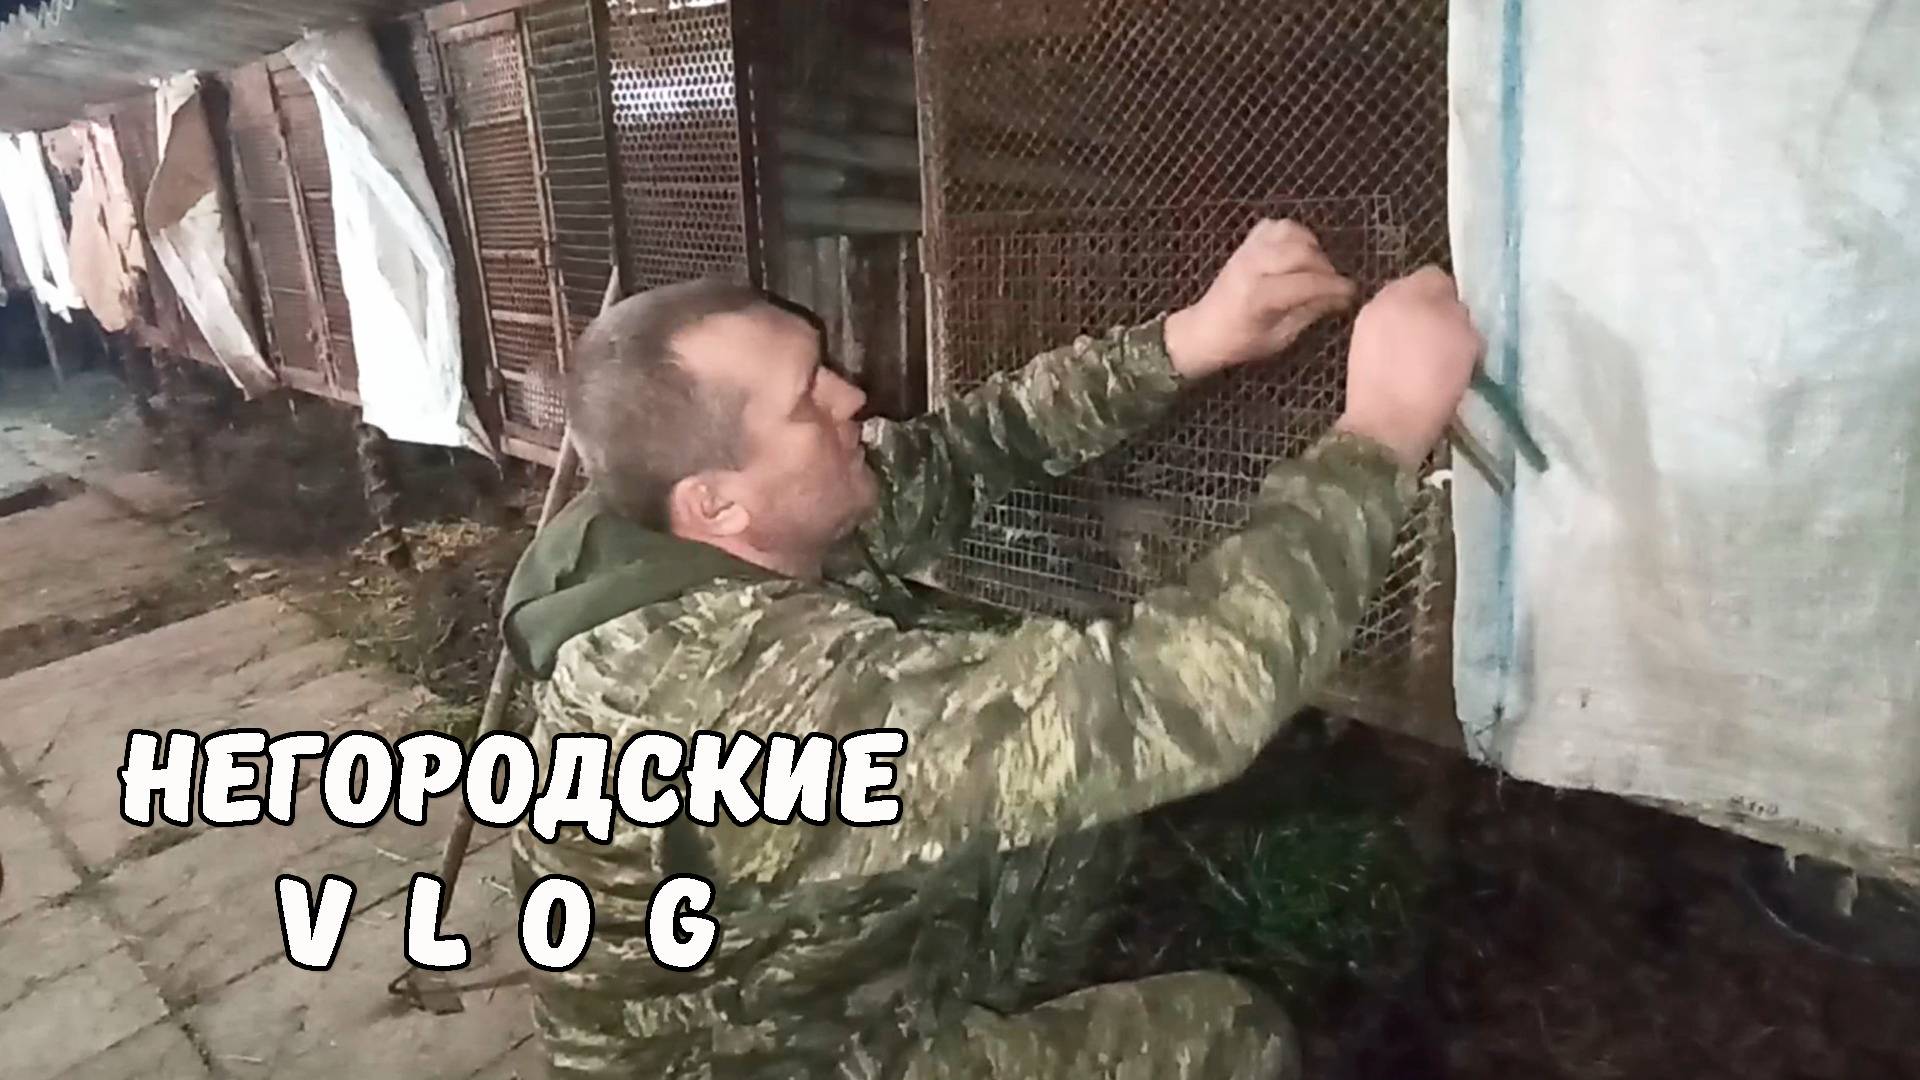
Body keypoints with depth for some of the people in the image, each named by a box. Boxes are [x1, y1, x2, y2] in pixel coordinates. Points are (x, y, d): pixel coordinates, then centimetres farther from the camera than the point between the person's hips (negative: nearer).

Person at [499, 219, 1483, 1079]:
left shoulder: (732, 552, -14)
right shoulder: (767, 691, -40)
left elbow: (960, 454, -8)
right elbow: (1157, 704, -44)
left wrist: (1184, 344, -19)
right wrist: (1380, 436, -34)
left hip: (825, 959, 7)